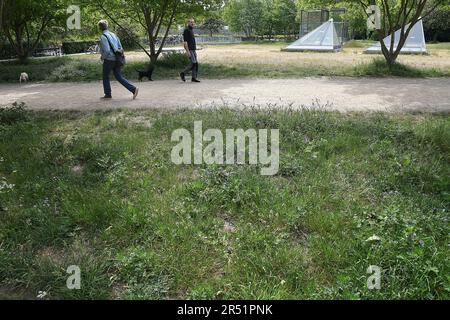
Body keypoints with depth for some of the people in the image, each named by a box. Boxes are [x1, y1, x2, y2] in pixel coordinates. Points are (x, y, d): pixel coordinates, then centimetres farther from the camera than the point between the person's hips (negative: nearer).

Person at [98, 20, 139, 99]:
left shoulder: (103, 37, -13)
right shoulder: (113, 35, 11)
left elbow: (106, 50, -22)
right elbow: (120, 47, 12)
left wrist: (103, 57, -4)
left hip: (109, 60, -7)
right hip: (116, 60, 7)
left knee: (105, 77, 11)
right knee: (119, 77, 8)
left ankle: (108, 94, 19)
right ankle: (133, 89, -4)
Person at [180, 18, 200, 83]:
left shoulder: (192, 30, 18)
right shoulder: (186, 30, -10)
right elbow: (185, 42, -16)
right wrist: (188, 51, -22)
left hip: (193, 49, 9)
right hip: (189, 49, -9)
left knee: (196, 63, 4)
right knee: (193, 63, -13)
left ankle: (194, 77, 7)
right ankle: (183, 74, 0)